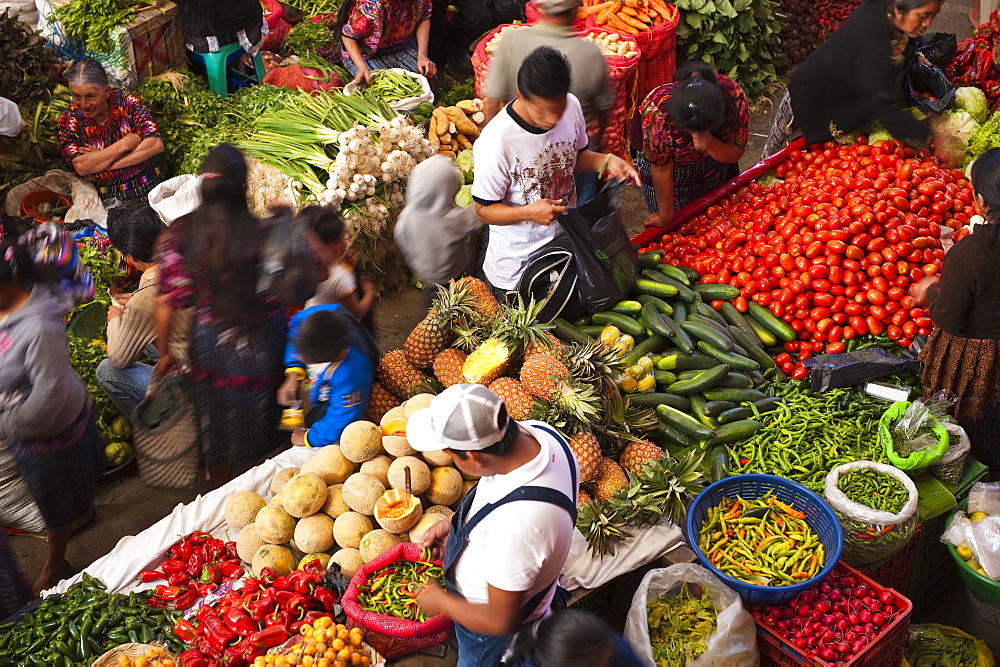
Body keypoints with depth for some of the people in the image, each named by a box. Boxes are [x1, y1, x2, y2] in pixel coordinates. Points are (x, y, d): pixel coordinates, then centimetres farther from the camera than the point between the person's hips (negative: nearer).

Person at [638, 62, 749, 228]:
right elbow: (661, 168, -28)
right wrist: (666, 217, -17)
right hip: (675, 176, -3)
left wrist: (711, 144, -41)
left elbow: (736, 154, -19)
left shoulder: (733, 94, -33)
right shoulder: (658, 110, -41)